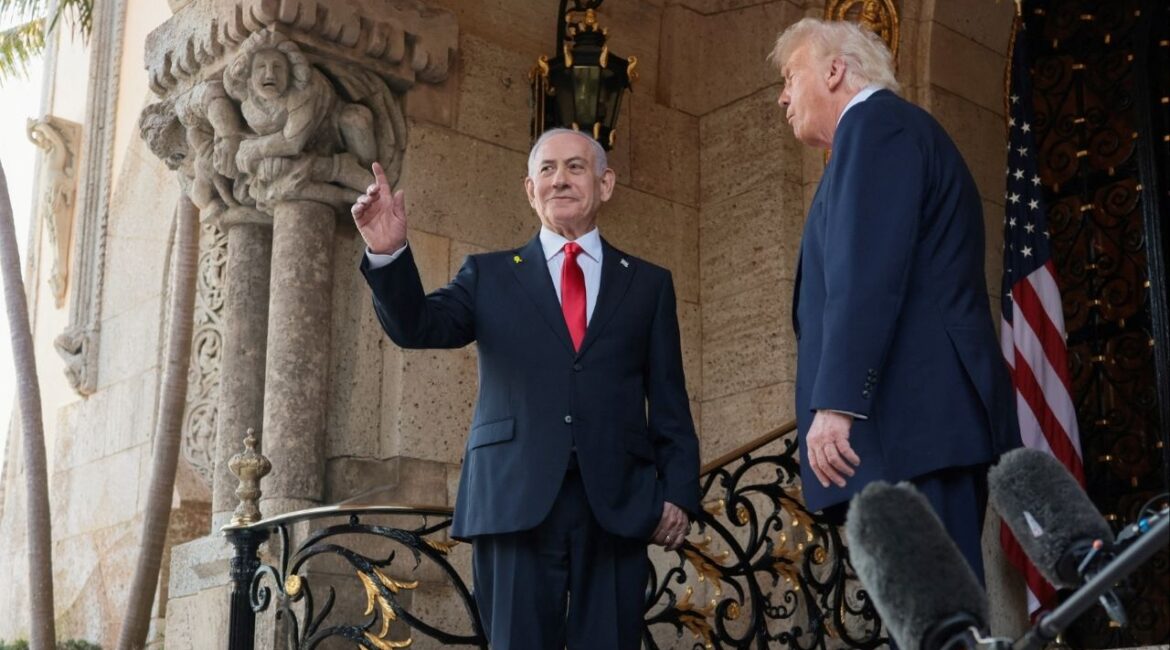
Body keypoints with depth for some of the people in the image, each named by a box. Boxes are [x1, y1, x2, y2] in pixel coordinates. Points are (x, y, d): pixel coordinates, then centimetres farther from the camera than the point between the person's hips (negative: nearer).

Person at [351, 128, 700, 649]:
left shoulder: (648, 283, 16)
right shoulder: (490, 275, 15)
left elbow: (669, 402, 12)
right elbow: (416, 328, -1)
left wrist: (679, 492, 0)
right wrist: (390, 254, -19)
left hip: (617, 503, 1)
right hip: (517, 500, 0)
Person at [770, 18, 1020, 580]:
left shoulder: (875, 123, -2)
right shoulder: (894, 128, 28)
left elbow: (867, 273, -16)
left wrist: (835, 403, -22)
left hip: (912, 417, -10)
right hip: (927, 419, 10)